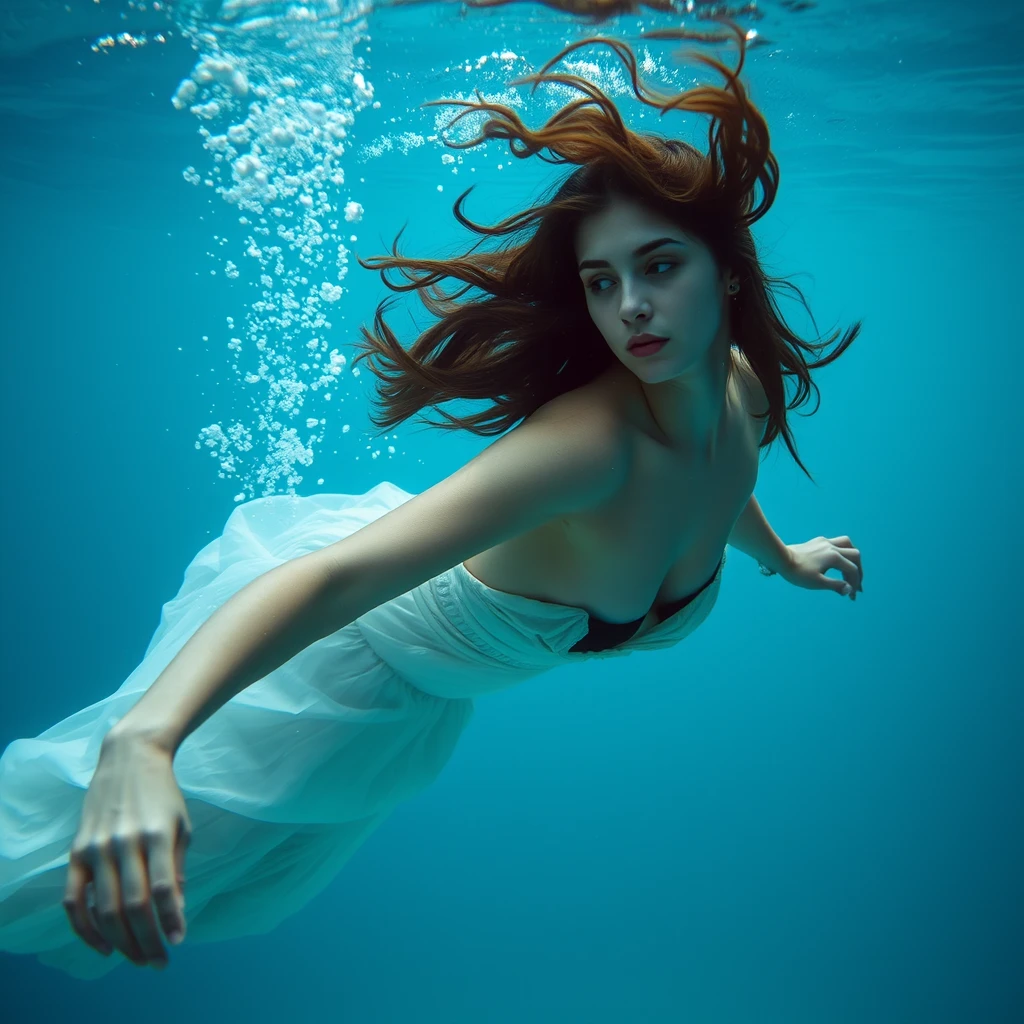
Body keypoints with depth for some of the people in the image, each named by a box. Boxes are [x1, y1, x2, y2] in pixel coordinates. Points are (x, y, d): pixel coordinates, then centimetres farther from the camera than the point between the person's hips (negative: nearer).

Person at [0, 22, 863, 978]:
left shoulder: (743, 383, -13)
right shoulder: (592, 439, -40)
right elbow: (340, 576, -50)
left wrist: (781, 556, 31)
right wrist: (142, 739, -64)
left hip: (454, 672, 7)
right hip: (375, 635, -7)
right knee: (117, 860, 7)